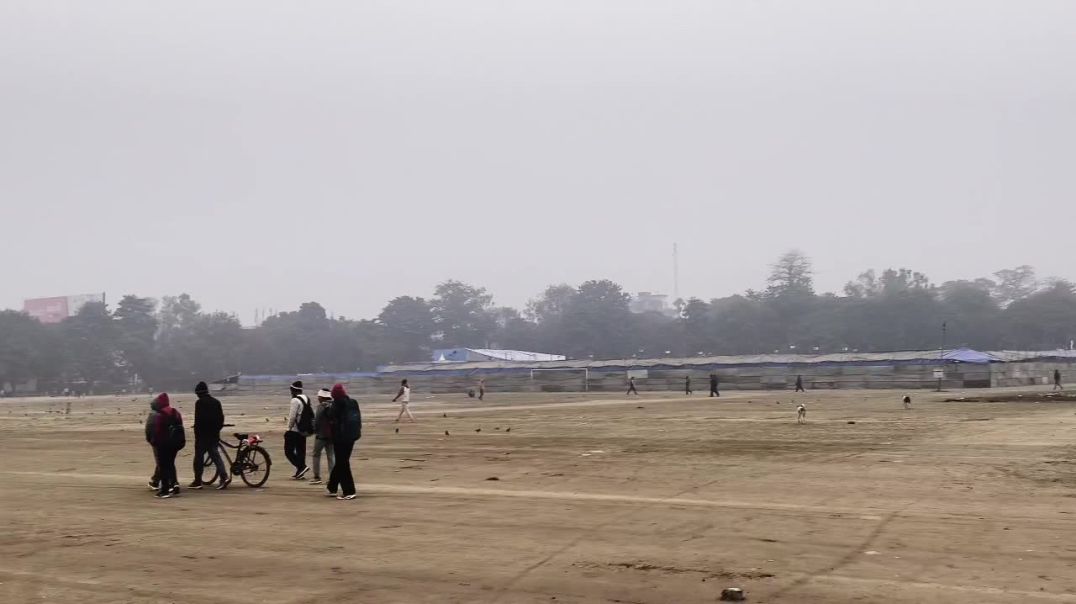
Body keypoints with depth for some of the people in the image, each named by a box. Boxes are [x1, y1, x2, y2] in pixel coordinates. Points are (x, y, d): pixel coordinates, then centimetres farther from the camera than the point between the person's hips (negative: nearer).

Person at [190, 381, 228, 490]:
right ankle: (224, 476, -11)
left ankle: (197, 481, 8)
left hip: (203, 434, -6)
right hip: (214, 434, 6)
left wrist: (196, 433, -9)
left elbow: (198, 420, -14)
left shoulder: (200, 403, -9)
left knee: (199, 457, 4)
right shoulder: (216, 402, 11)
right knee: (215, 455, 6)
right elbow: (221, 418, 12)